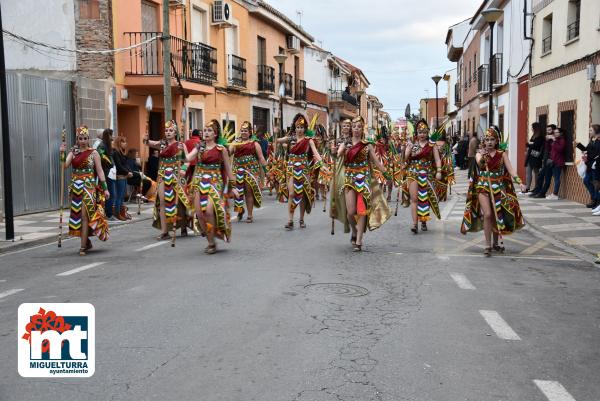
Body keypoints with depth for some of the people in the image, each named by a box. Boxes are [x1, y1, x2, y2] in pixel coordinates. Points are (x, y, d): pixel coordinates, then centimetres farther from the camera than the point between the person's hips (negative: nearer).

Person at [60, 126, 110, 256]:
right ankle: (87, 242, 24)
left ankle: (83, 246, -8)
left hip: (89, 186, -4)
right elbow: (64, 166, -4)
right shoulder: (73, 153, 10)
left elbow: (100, 171, -2)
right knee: (76, 215, 8)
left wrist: (105, 188, -7)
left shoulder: (93, 153, 0)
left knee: (85, 215, -10)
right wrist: (62, 153, -15)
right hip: (76, 187, 5)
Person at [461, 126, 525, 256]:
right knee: (487, 215, -14)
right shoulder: (480, 153, -1)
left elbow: (510, 169, -4)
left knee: (497, 216, 9)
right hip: (483, 187, -2)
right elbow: (479, 163, -23)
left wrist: (519, 182, -17)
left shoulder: (502, 154, 3)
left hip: (498, 188, 2)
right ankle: (488, 245, -7)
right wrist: (483, 156, -43)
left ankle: (495, 243, 26)